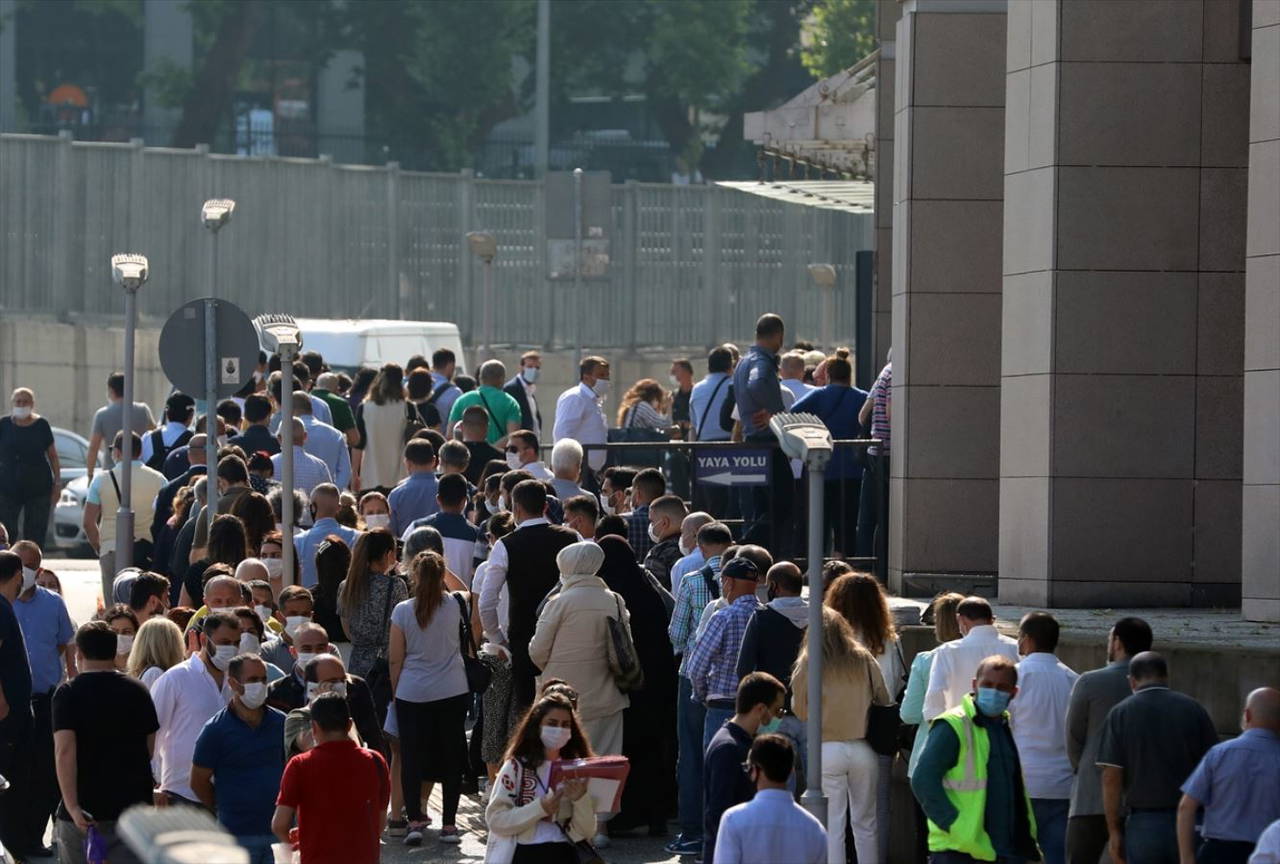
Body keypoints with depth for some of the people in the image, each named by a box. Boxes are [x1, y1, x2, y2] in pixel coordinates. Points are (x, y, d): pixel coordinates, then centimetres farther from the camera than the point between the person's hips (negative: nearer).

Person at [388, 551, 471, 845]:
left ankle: (414, 822, -1)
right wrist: (440, 573, 20)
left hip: (412, 694, -1)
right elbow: (465, 590, 21)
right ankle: (449, 824, 8)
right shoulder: (454, 605, -6)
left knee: (411, 757, 6)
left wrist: (395, 691, 11)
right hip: (452, 693, 1)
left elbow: (395, 658, -1)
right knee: (451, 755, 7)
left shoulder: (403, 611, -7)